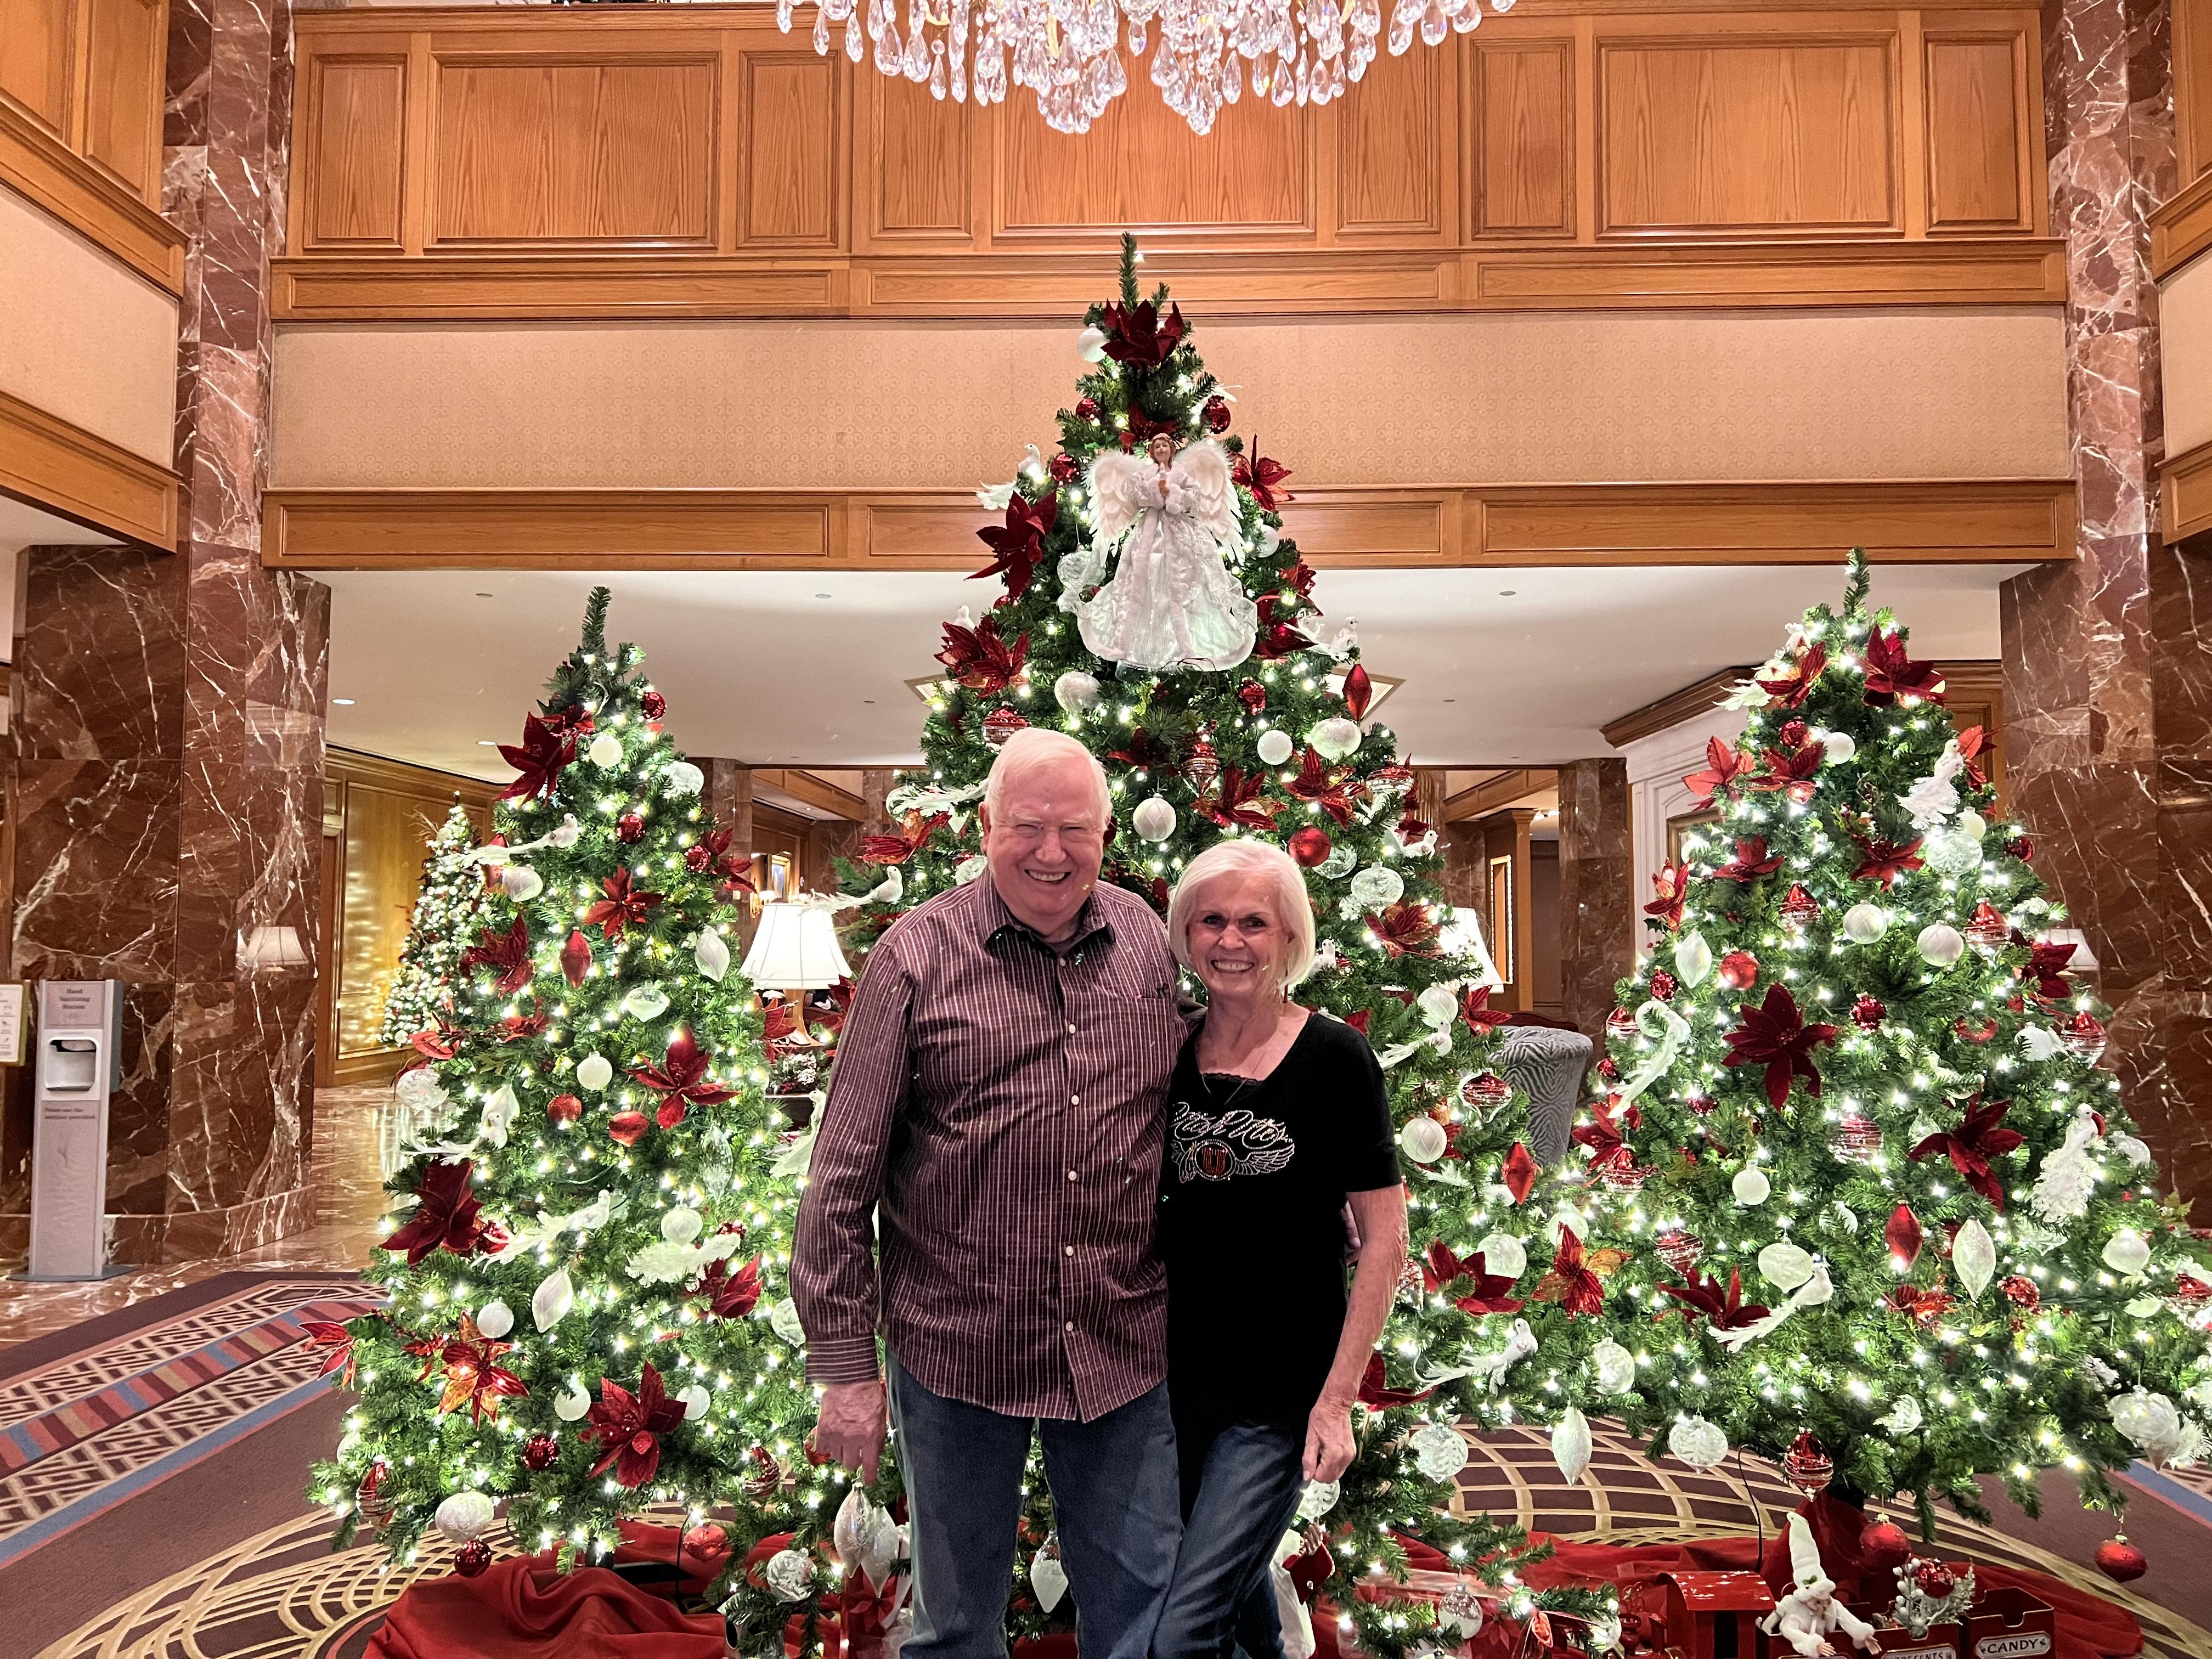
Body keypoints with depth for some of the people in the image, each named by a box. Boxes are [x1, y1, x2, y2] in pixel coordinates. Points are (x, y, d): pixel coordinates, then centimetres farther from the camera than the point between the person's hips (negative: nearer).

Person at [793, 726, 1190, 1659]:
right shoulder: (918, 954, -9)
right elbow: (843, 1176, -7)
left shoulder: (1150, 943, 2)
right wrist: (842, 1366, -7)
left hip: (1124, 1351, 3)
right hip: (956, 1348, -2)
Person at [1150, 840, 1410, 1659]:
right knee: (1237, 1574, 25)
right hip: (1181, 1374, 5)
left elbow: (1384, 1240, -12)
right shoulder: (1170, 1055, -1)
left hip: (1282, 1394, -5)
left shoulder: (1335, 1058, -14)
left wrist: (1338, 1398, -14)